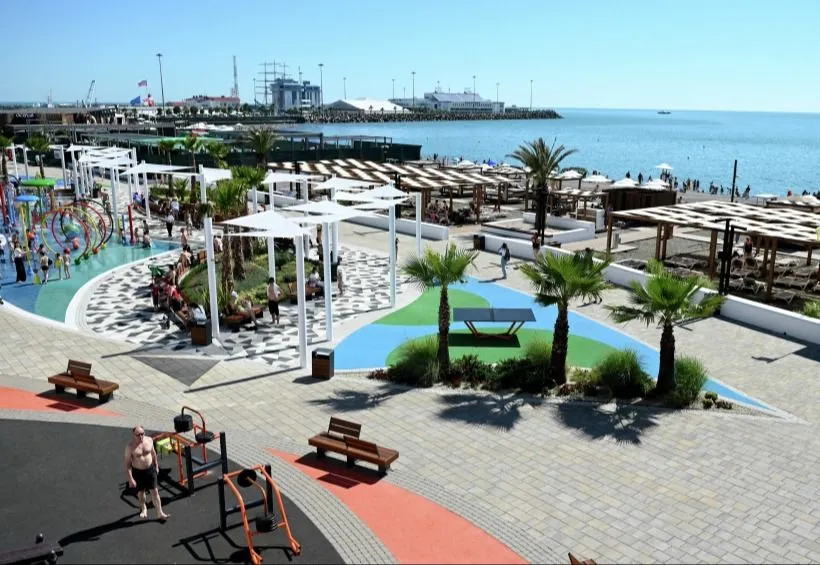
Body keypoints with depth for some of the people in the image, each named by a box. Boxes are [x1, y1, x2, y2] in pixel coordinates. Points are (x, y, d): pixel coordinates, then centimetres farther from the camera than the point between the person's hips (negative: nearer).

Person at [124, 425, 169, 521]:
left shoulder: (149, 440, -9)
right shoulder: (130, 447, -20)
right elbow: (127, 464, -16)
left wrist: (156, 466, 16)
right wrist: (130, 479, -19)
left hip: (150, 469, 2)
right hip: (138, 472, -2)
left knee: (155, 491, 2)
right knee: (141, 492, 18)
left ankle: (160, 513, 10)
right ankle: (143, 508, 45)